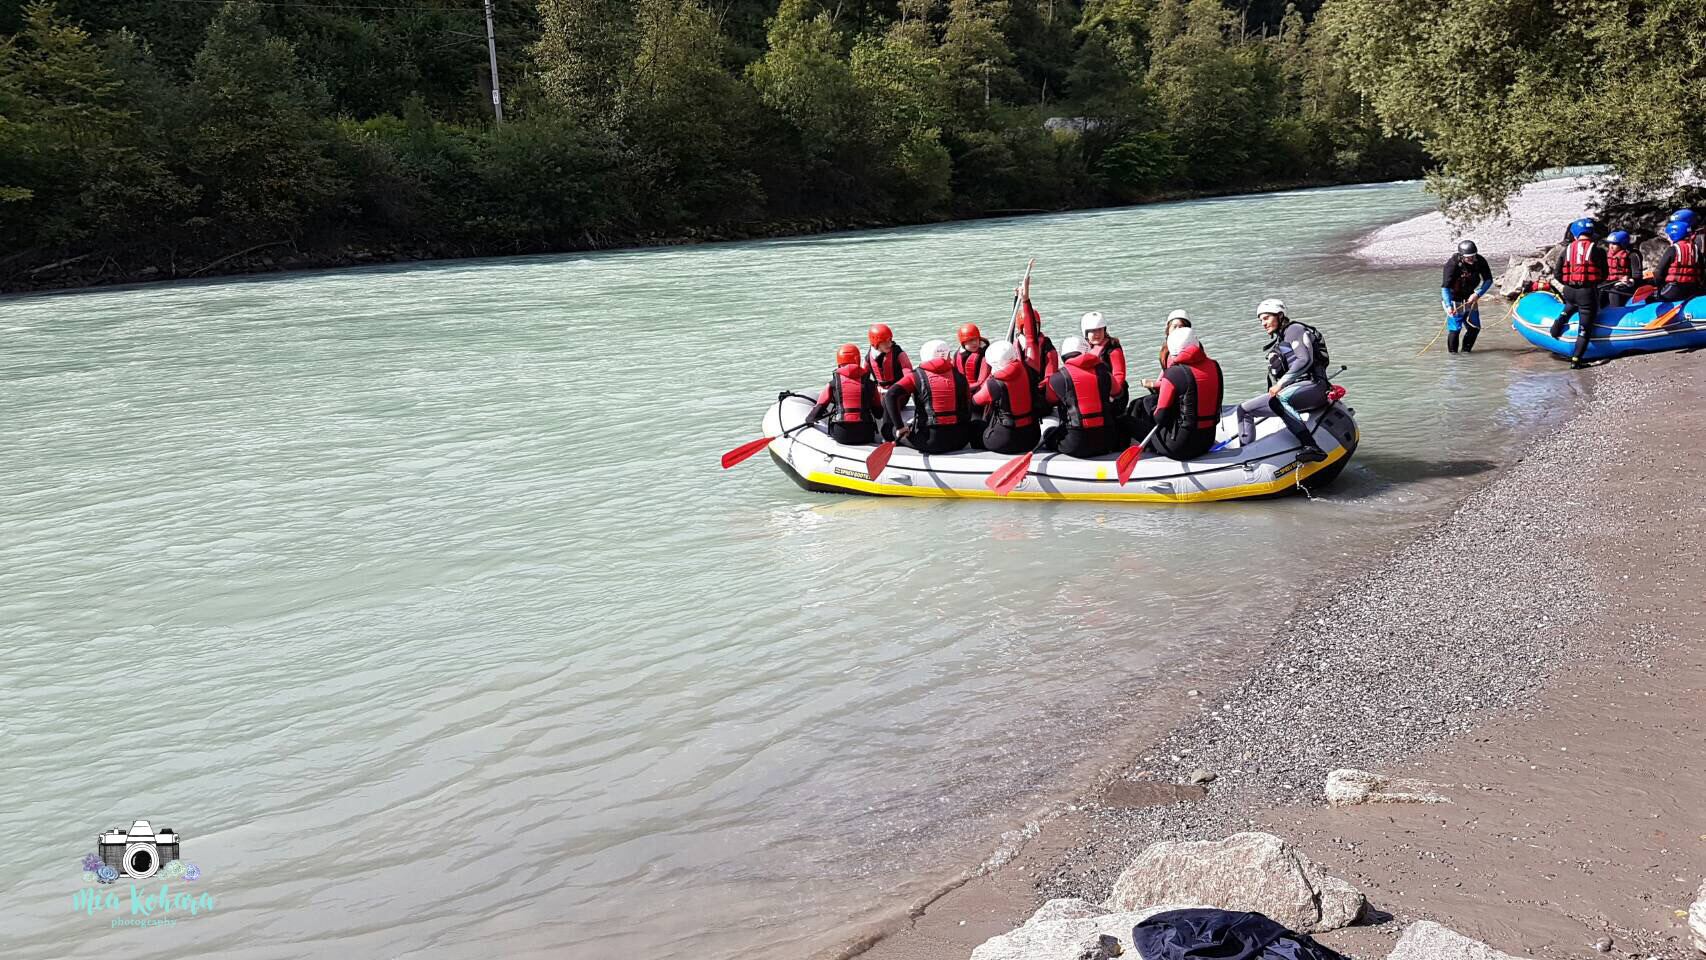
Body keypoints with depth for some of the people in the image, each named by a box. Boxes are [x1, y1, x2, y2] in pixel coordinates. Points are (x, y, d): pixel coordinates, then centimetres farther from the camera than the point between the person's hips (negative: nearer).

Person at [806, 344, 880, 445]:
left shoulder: (833, 384, 3)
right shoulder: (869, 383, 7)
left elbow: (817, 413, 3)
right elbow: (879, 414, 15)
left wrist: (809, 419, 25)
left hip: (841, 436, -1)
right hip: (865, 435, 1)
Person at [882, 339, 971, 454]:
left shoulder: (916, 375, -1)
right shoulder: (959, 376, 5)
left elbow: (890, 395, -13)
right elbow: (968, 407, 10)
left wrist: (900, 427, -7)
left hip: (931, 441, -2)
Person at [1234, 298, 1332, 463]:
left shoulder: (1294, 329, -2)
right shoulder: (1275, 342, 25)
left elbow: (1305, 360, -16)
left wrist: (1281, 384, -21)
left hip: (1311, 385, -9)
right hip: (1285, 392, 9)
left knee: (1280, 399, -40)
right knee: (1244, 409, 2)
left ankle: (1311, 446, -51)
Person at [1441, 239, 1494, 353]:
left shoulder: (1480, 261, -14)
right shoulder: (1453, 264, -27)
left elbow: (1488, 280, -2)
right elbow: (1445, 287, -28)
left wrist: (1478, 294, -18)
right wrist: (1449, 306, -40)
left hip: (1470, 298, 5)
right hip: (1453, 299, -5)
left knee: (1474, 328, 8)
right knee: (1455, 328, -11)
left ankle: (1466, 350, 26)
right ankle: (1453, 353, 7)